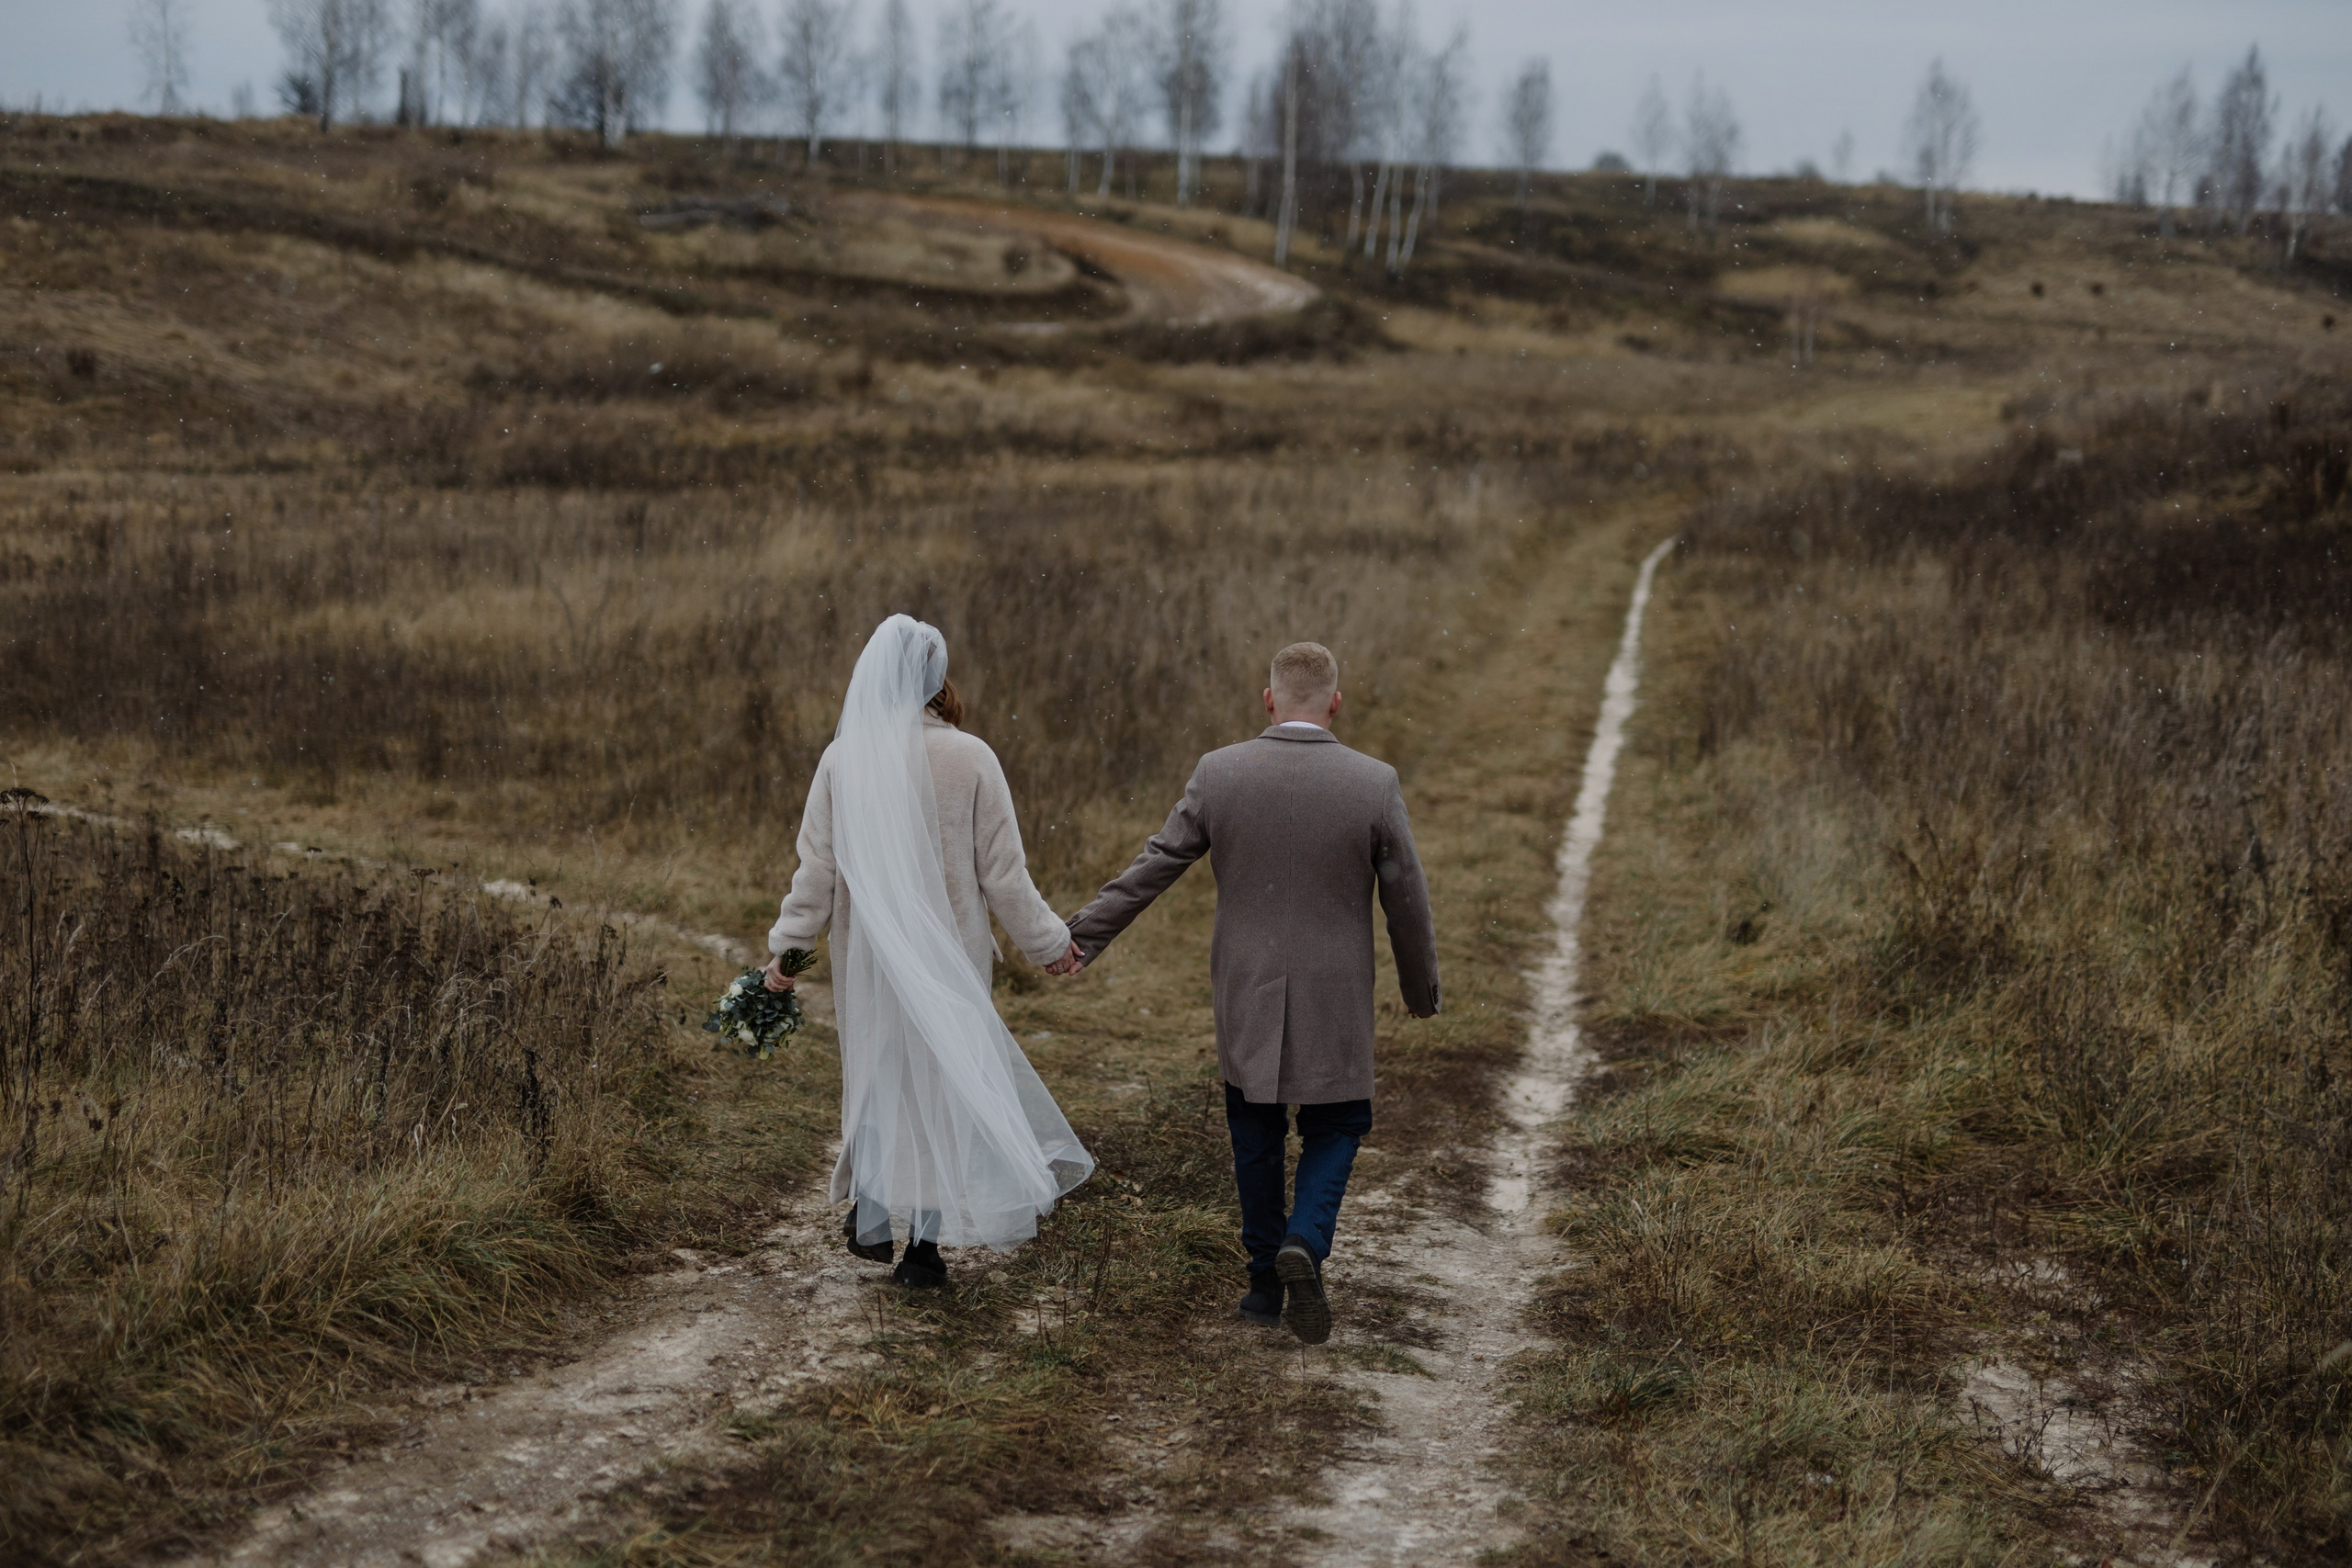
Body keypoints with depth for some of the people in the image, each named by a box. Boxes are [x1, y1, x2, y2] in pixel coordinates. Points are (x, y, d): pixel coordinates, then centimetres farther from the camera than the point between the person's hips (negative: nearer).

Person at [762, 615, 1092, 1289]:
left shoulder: (843, 759, -7)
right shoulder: (969, 759, -11)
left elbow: (817, 865, -3)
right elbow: (1002, 873, -7)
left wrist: (787, 946, 7)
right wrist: (1048, 941, 6)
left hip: (869, 948, 2)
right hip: (949, 949, -2)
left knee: (879, 1068, 20)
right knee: (944, 1079, 8)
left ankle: (871, 1212, 21)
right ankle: (924, 1242, 11)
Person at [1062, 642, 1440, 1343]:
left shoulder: (1219, 773, -7)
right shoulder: (1374, 784, -10)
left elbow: (1155, 865, -2)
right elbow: (1407, 900, -3)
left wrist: (1082, 935, 8)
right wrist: (1422, 989, 12)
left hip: (1244, 997, 2)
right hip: (1334, 1004, -1)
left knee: (1256, 1138, 17)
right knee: (1334, 1129, 14)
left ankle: (1267, 1281, 22)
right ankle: (1304, 1244, -11)